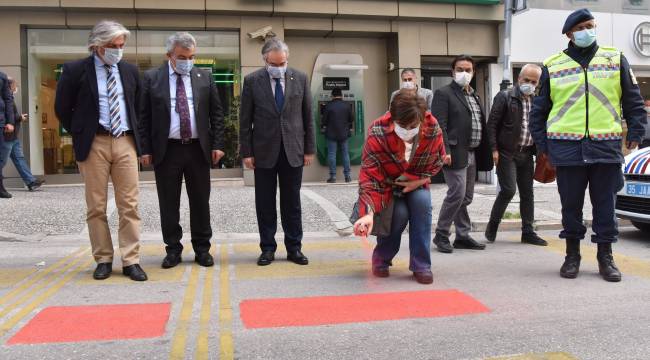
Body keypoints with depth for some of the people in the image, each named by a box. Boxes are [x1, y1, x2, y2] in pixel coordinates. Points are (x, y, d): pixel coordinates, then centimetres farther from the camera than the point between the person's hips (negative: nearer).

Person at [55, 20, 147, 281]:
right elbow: (62, 109, 6)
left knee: (129, 205, -1)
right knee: (96, 207, 3)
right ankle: (103, 260, 14)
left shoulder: (130, 71, 9)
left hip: (125, 142, 3)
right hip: (94, 144, -2)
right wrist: (80, 135, 6)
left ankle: (131, 261, 4)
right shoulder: (75, 70, -1)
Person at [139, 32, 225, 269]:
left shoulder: (205, 78, 6)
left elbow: (216, 114, 7)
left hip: (198, 149, 1)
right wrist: (146, 150, -4)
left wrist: (217, 144, -1)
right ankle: (173, 250, 18)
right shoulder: (152, 78, 2)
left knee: (200, 202, 7)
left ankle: (202, 249, 19)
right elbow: (144, 117, 2)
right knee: (169, 204, 6)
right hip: (166, 150, -1)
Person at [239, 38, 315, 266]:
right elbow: (245, 120, 0)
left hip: (293, 151, 1)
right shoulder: (252, 81, -1)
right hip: (264, 151, -1)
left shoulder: (300, 78, 3)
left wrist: (309, 149, 3)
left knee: (292, 202, 7)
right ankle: (268, 248, 16)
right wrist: (246, 152, -4)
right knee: (265, 204, 6)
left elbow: (307, 116, 6)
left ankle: (294, 248, 16)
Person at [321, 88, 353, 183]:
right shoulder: (347, 106, 2)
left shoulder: (328, 106, -7)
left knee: (332, 154, 1)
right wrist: (349, 130, 25)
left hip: (331, 134, -3)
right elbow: (351, 120, 10)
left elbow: (324, 120, -3)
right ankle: (347, 176, 7)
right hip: (344, 134, 3)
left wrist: (323, 129, 15)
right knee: (345, 154, 8)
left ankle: (333, 176, -1)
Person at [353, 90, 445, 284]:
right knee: (400, 212, -26)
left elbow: (437, 160, -5)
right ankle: (381, 258, 5)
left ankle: (421, 265, -12)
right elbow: (369, 177, -35)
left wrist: (420, 179, -21)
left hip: (416, 182, 3)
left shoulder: (433, 129, -25)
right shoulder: (377, 133, -33)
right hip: (388, 184, -2)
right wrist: (368, 213, -49)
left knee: (422, 201, -27)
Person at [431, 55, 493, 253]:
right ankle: (441, 235, 1)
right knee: (457, 193, -12)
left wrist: (484, 153, 14)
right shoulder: (444, 93, -4)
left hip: (472, 154, 8)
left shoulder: (474, 95, 21)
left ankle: (463, 236, 19)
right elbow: (439, 125, -13)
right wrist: (444, 151, -22)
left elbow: (481, 125, 21)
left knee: (466, 197, 11)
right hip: (455, 153, -8)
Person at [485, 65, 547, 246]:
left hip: (526, 153, 6)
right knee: (508, 190, -11)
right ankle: (492, 225, 9)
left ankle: (528, 232, 15)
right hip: (507, 153, -6)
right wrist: (494, 149, -13)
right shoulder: (505, 97, -6)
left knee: (527, 192, 8)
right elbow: (492, 124, -8)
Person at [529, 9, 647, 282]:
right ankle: (572, 255, 21)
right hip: (567, 147, 0)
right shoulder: (553, 66, 7)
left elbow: (633, 101, 12)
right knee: (571, 204, 7)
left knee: (605, 203, 5)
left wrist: (635, 132, 5)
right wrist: (541, 143, 5)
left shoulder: (615, 60, 9)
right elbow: (539, 108, 10)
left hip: (607, 146, 1)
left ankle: (605, 256, 17)